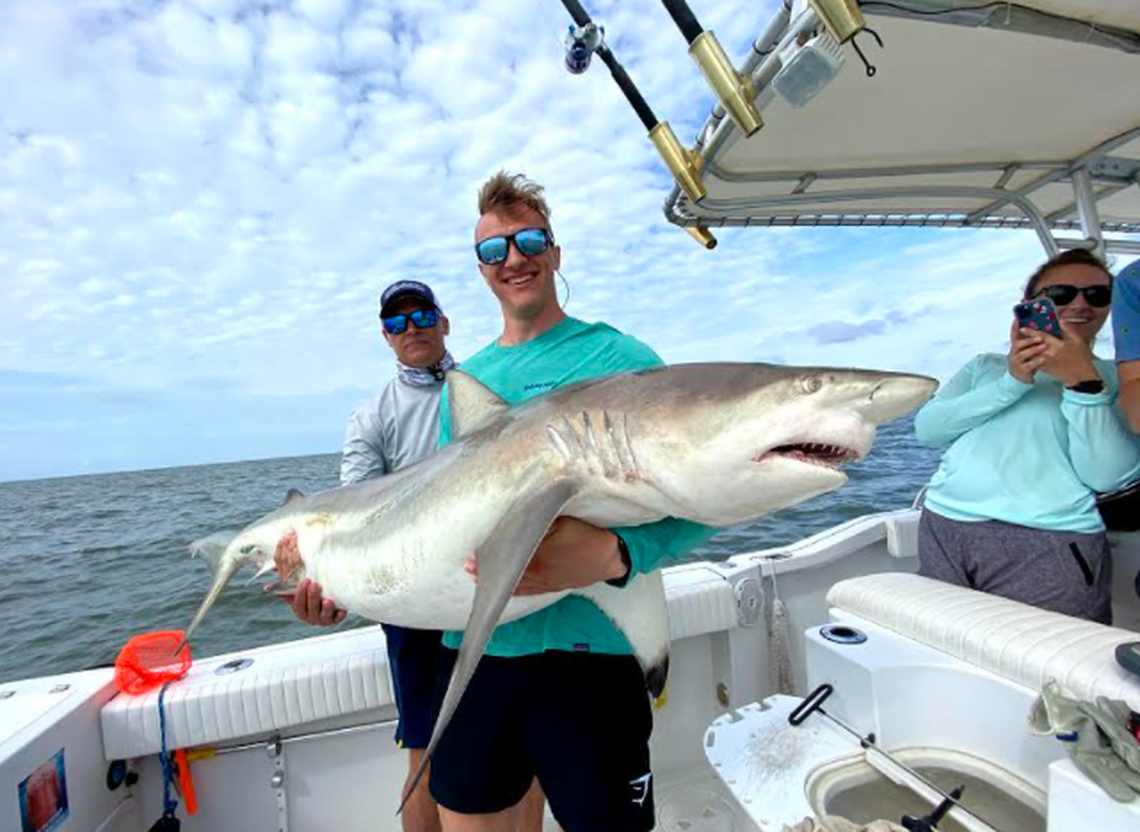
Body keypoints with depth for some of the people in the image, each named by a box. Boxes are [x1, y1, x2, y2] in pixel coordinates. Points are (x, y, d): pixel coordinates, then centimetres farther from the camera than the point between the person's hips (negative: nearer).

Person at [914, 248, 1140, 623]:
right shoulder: (986, 365, 18)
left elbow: (1107, 476, -7)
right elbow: (926, 428, -1)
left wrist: (1082, 382, -14)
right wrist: (1011, 382, -10)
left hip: (1050, 546, -2)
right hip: (942, 529, 2)